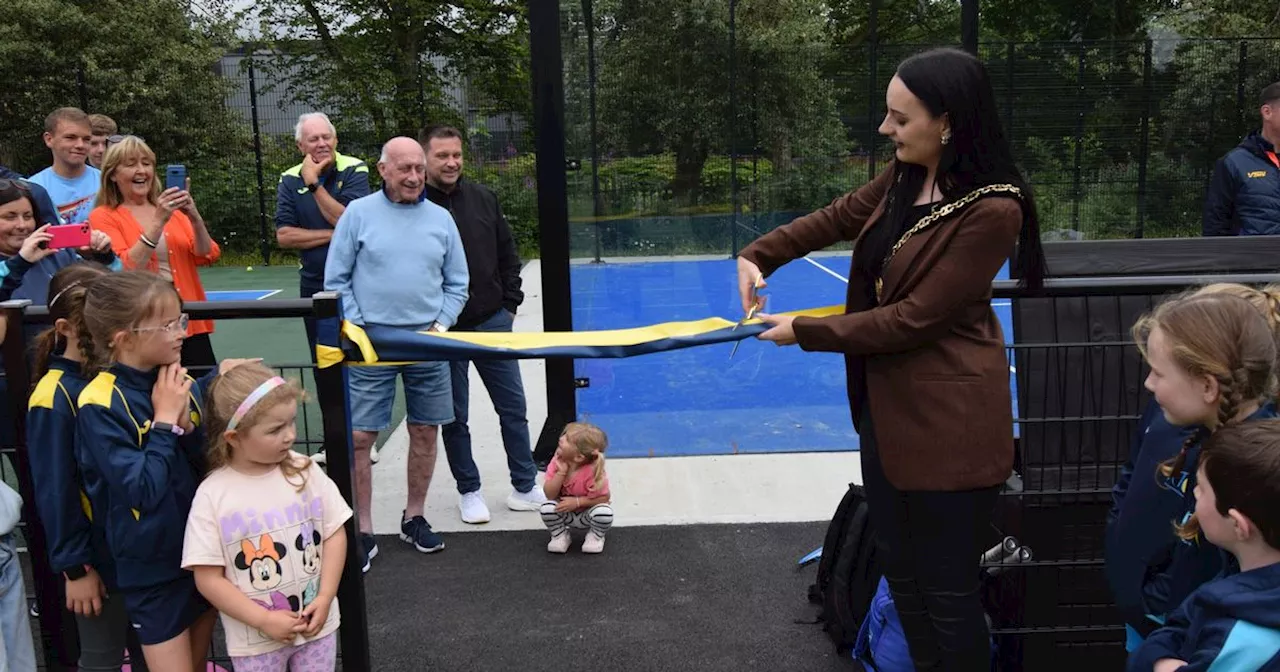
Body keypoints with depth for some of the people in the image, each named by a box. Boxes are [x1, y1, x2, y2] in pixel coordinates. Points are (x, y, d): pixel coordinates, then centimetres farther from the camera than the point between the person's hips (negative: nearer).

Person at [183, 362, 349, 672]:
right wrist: (264, 620, -15)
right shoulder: (212, 495, -14)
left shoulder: (305, 471, -6)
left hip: (316, 623, 2)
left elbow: (334, 533, -1)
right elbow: (208, 579, -12)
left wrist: (325, 598, -10)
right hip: (255, 638, -2)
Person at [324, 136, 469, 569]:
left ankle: (414, 518, 28)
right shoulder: (359, 213, 0)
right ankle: (362, 532, 11)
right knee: (358, 438, -3)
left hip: (427, 341, 3)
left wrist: (441, 325, -1)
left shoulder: (440, 218, 8)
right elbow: (336, 281, 1)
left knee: (425, 433, 9)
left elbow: (457, 285, 12)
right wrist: (357, 329, -7)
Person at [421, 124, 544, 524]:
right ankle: (469, 491, 26)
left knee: (513, 407, 9)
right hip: (442, 331, -4)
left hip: (492, 322, 4)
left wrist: (510, 304, 8)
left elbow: (507, 255, 13)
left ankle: (525, 487, 22)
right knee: (454, 417, 9)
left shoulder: (482, 199, 4)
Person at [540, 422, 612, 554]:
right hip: (565, 511, 3)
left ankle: (595, 536, 2)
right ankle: (559, 535, 4)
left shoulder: (593, 471, -30)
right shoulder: (557, 463, -19)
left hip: (587, 515, -2)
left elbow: (604, 498, -21)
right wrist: (561, 472, -33)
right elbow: (550, 495, -20)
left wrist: (577, 501, -29)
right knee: (547, 508, -28)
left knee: (604, 512, -34)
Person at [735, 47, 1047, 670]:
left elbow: (914, 318, -22)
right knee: (901, 575, 20)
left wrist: (804, 332, -15)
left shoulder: (992, 209, -23)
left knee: (947, 592, 7)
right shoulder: (905, 177, 2)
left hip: (948, 420, -8)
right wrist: (758, 256, 3)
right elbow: (838, 217, 17)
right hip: (886, 405, 8)